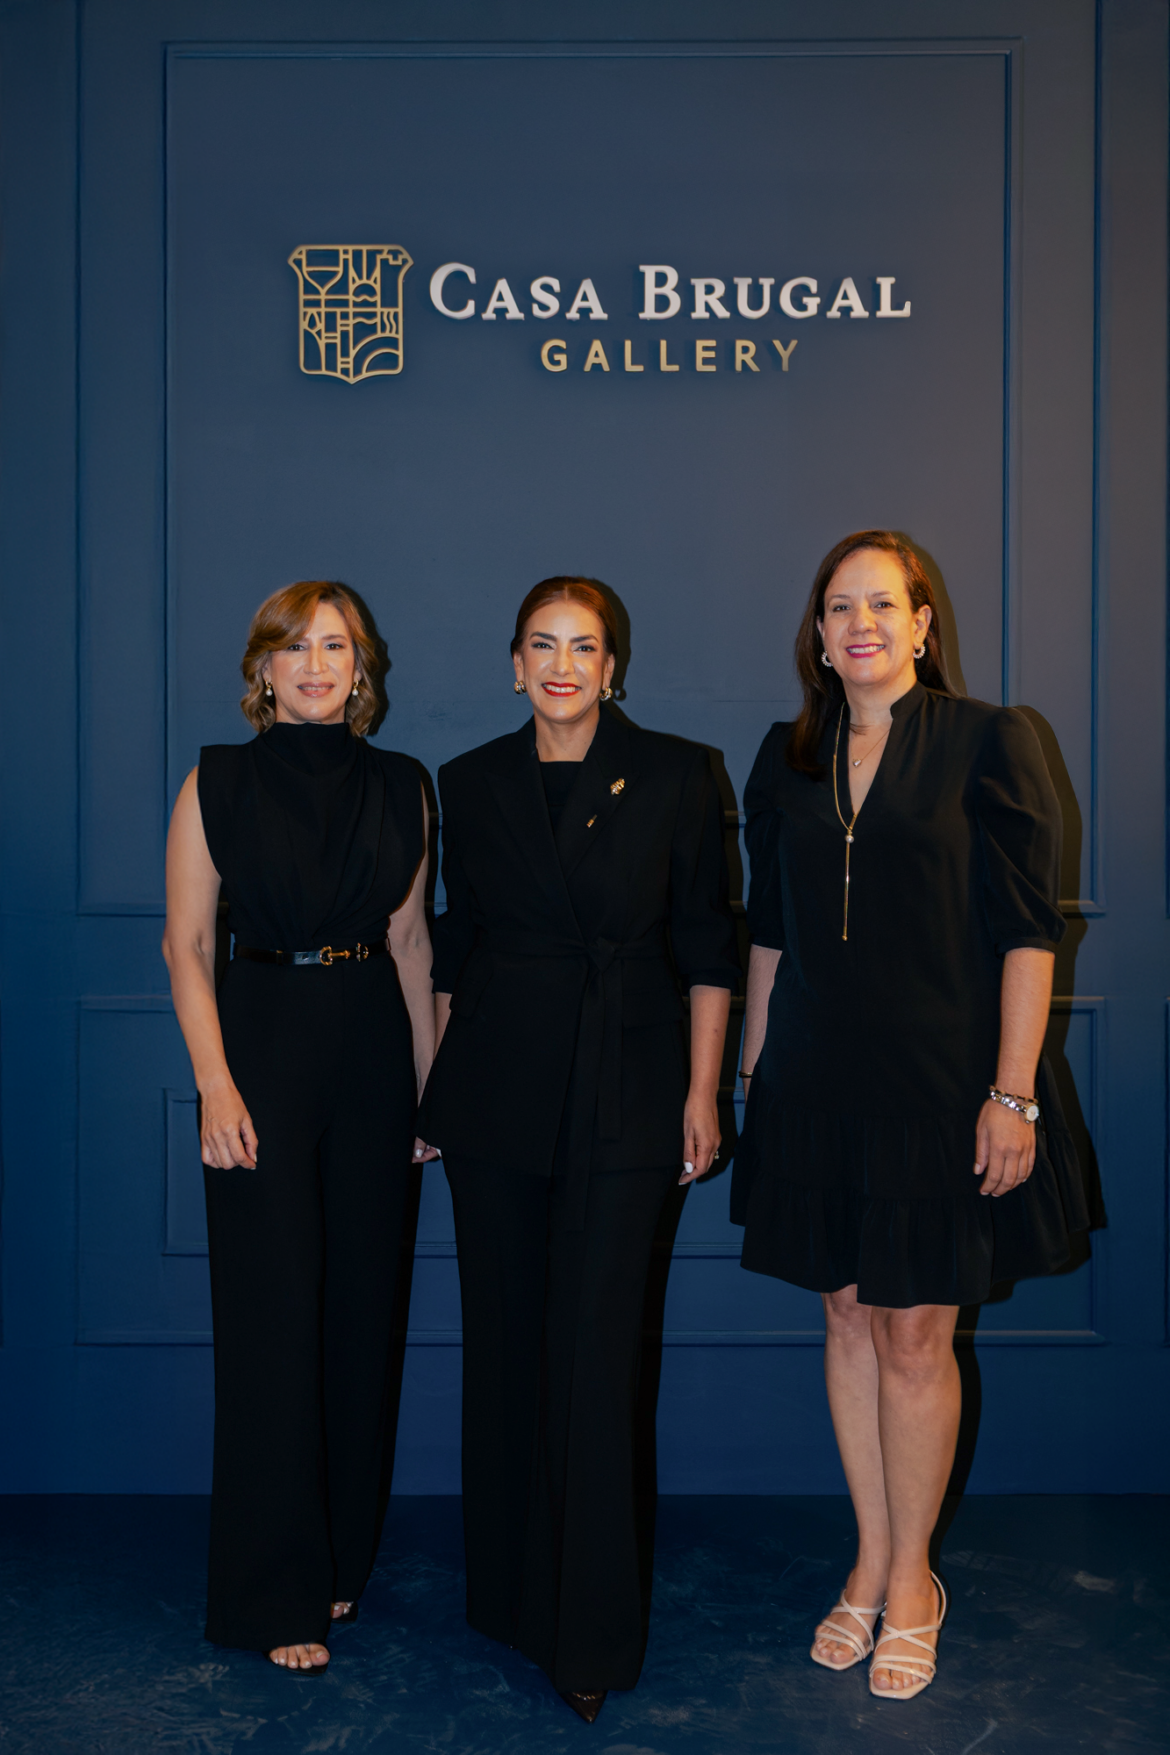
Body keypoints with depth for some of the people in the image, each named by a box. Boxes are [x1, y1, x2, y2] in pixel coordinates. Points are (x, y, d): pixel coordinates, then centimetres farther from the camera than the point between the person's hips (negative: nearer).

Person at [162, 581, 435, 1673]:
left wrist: (430, 1072, 7)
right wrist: (215, 1081, -12)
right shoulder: (219, 783, -2)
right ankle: (276, 1594, 13)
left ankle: (342, 1553, 29)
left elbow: (410, 938, 10)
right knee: (271, 1315, 0)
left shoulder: (397, 787, 6)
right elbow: (185, 944, -3)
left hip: (373, 1052, 3)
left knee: (361, 1306, 10)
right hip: (263, 1048, -3)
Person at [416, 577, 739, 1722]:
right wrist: (433, 1084, 10)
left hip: (624, 1090, -2)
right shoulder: (473, 783, 7)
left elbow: (706, 946, 1)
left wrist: (701, 1091, -3)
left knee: (596, 1352, -2)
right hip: (497, 1087, 3)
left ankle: (591, 1633, 12)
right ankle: (509, 1588, 28)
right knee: (505, 1341, 10)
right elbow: (453, 943, 12)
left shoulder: (672, 777, 0)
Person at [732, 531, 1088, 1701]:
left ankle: (910, 1579, 23)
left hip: (938, 1079, -4)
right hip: (816, 1081, 4)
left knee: (916, 1334, 3)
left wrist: (1012, 1095, -13)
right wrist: (750, 1071, 11)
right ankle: (872, 1563, 27)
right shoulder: (788, 759, 9)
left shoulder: (985, 742, -4)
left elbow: (1027, 932, -8)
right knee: (849, 1320, 12)